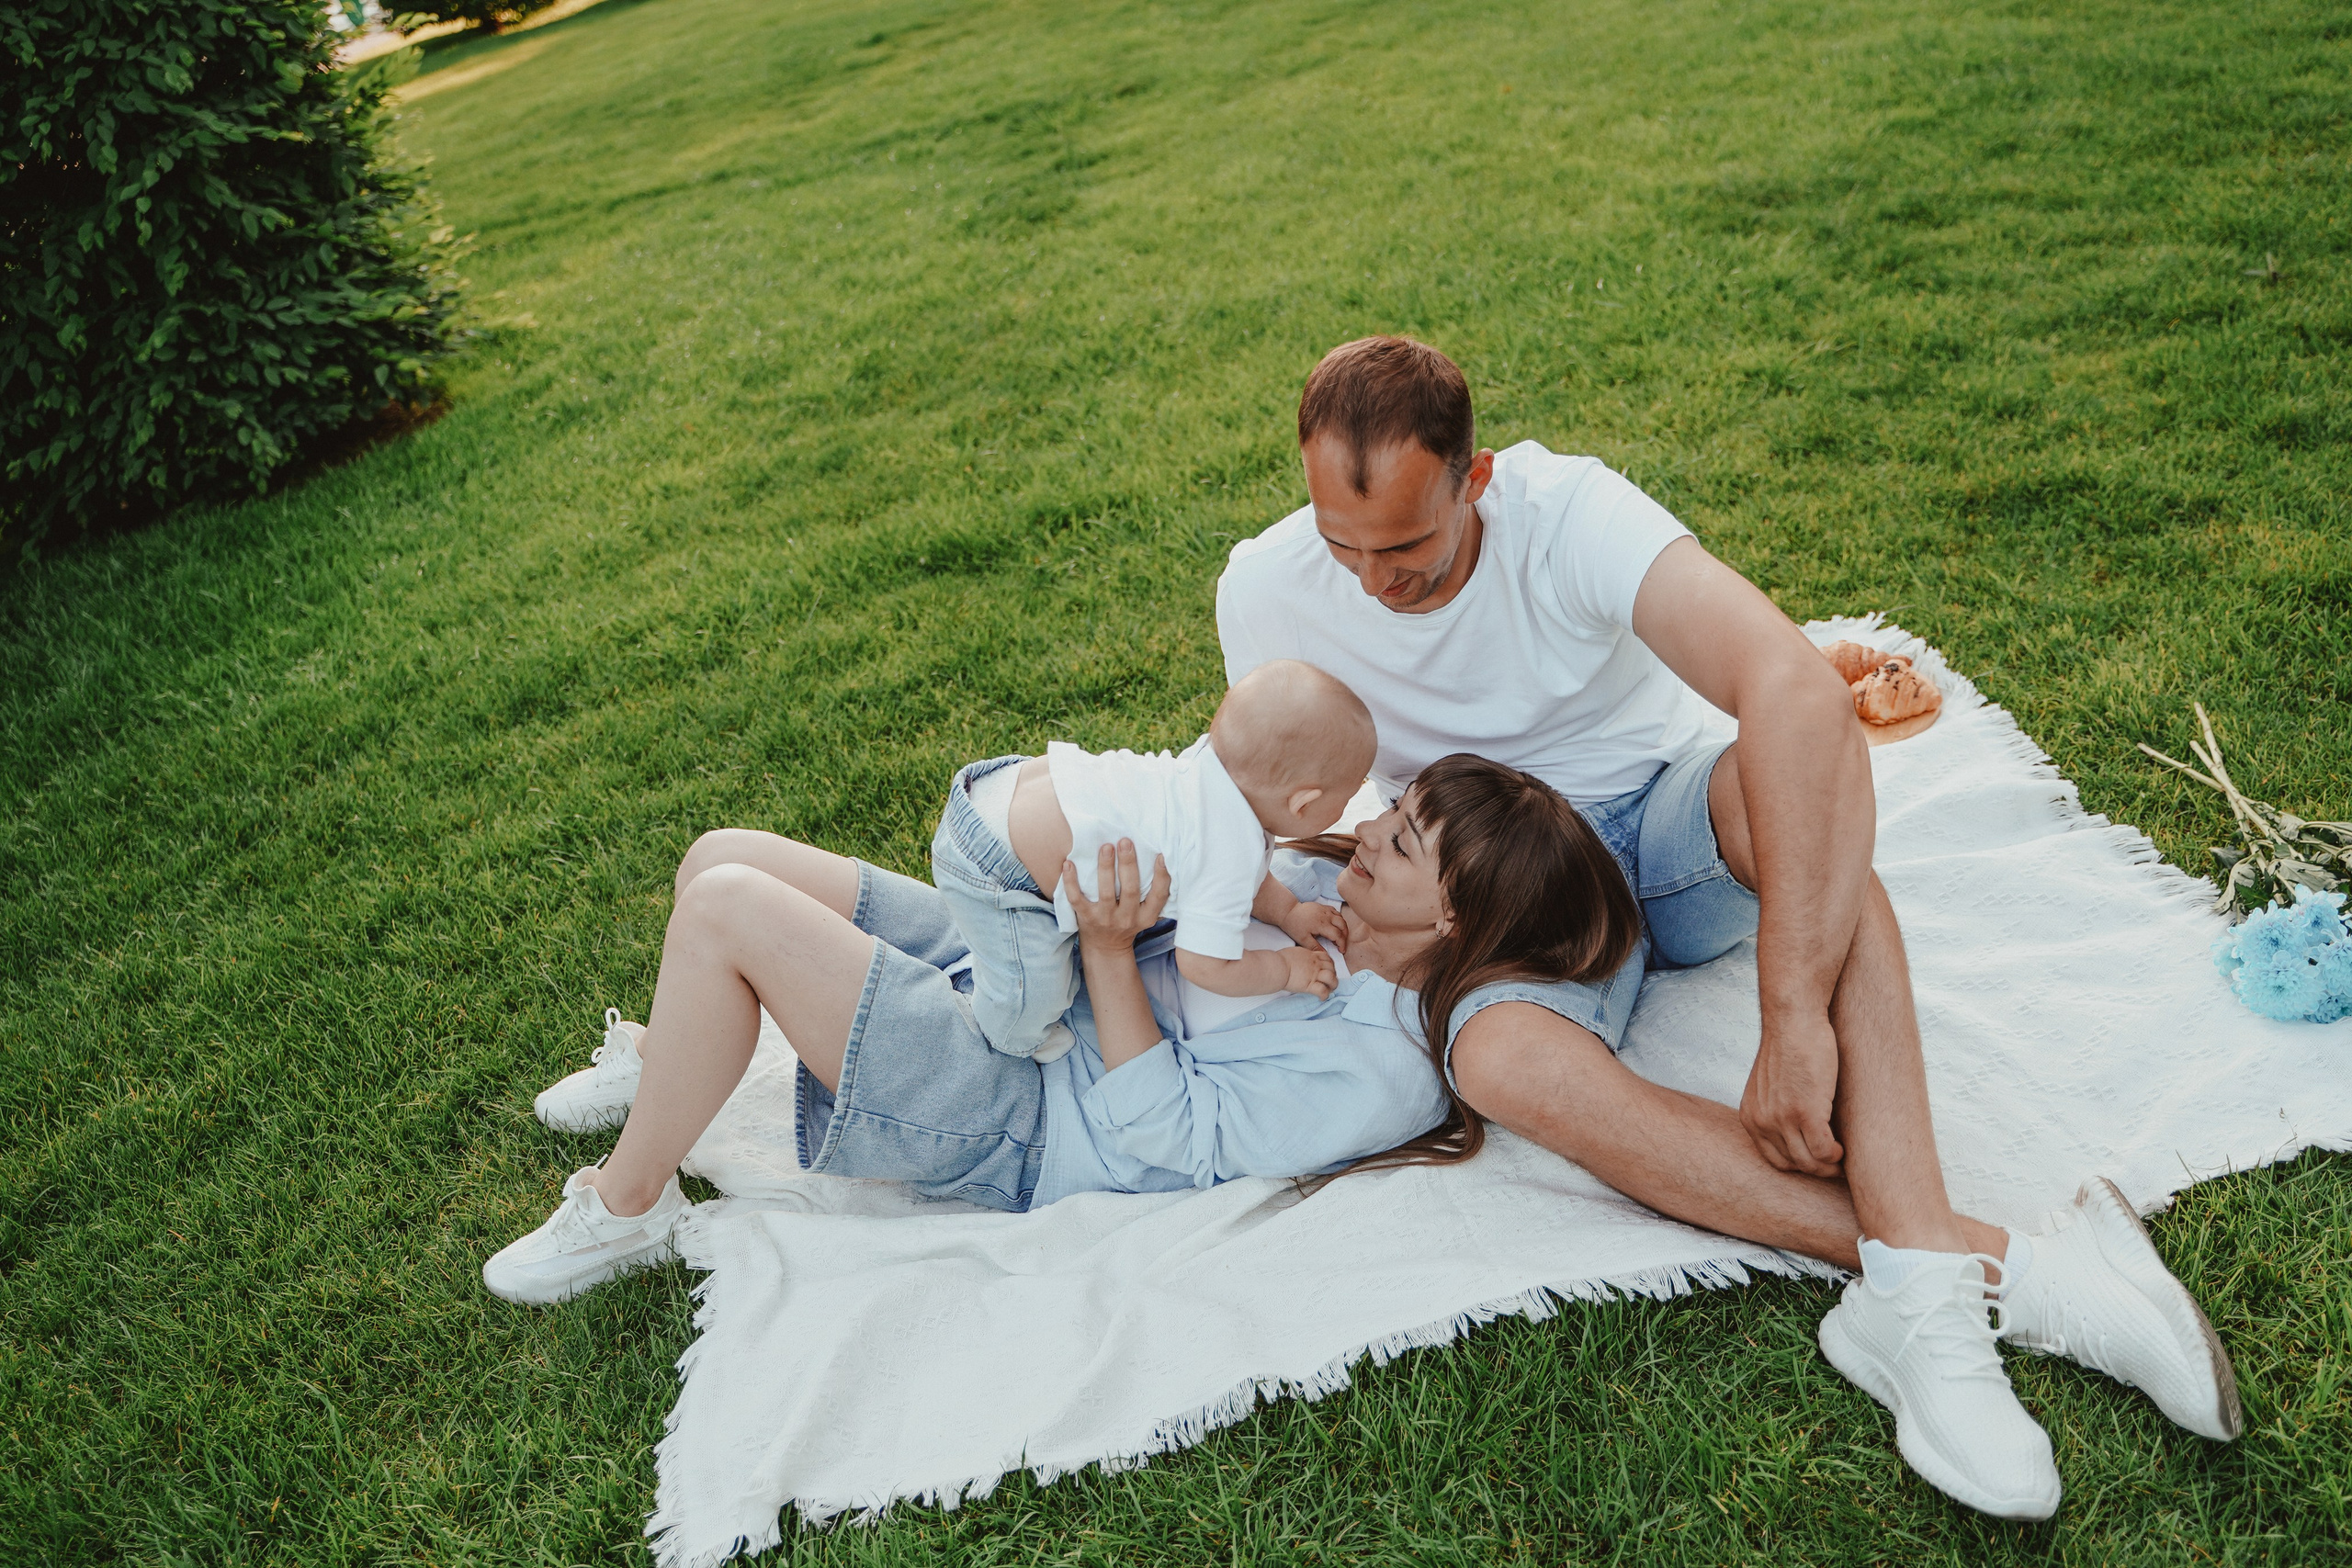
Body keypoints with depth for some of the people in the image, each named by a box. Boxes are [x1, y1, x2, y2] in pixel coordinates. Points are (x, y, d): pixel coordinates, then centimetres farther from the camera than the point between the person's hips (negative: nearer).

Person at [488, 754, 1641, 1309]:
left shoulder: (1382, 1069, -21)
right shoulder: (1334, 884, 2)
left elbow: (1165, 1132, -21)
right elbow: (1198, 877, 15)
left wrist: (1109, 951, -25)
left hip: (1006, 1126, -8)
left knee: (725, 910, -21)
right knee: (723, 857, 4)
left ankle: (627, 1208, 2)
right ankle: (664, 1061, 35)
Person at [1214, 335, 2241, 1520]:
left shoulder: (1565, 510, -26)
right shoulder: (1268, 592, -15)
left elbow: (1798, 686, -41)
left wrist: (1795, 1012, -47)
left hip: (1665, 823, 0)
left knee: (1801, 756, -36)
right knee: (1500, 1059, -35)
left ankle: (1918, 1289, -44)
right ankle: (1990, 1265, -34)